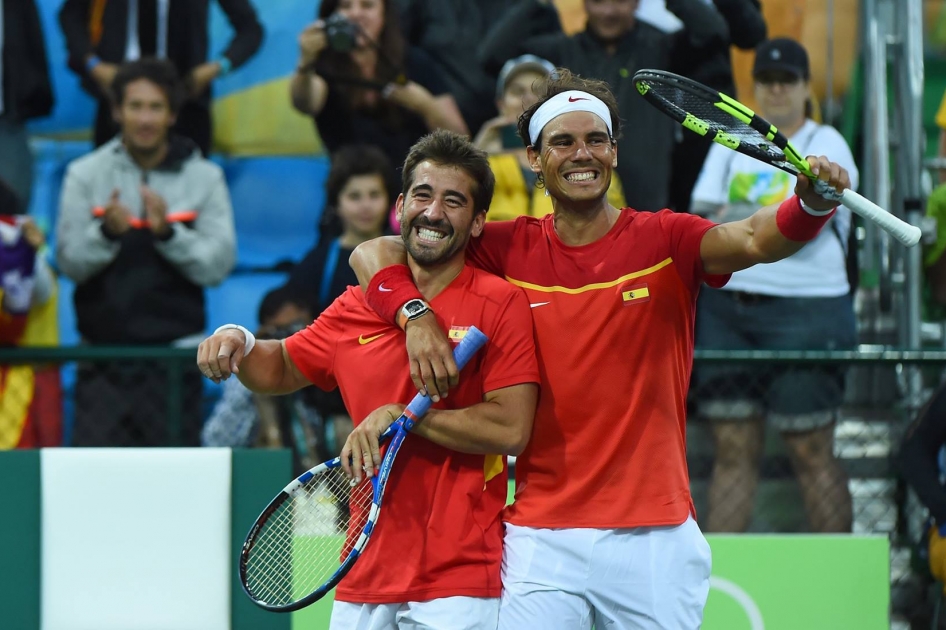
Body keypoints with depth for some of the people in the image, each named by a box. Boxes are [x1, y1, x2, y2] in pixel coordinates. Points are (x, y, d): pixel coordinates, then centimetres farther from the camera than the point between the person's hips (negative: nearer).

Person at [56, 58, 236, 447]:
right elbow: (69, 263, -3)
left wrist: (167, 231, -18)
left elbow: (219, 265, -5)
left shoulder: (204, 177, 4)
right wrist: (106, 232, -20)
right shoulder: (86, 175, 4)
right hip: (103, 355, 0)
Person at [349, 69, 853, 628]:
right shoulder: (510, 250, 5)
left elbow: (754, 240, -18)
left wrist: (810, 204, -39)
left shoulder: (663, 240, 1)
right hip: (541, 536, 1)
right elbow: (374, 254, 6)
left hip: (656, 537, -1)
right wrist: (417, 316, -14)